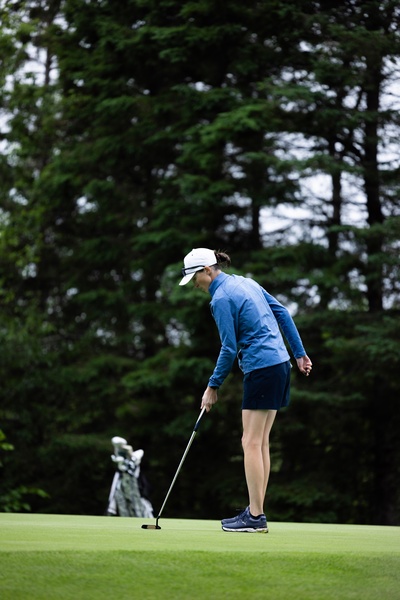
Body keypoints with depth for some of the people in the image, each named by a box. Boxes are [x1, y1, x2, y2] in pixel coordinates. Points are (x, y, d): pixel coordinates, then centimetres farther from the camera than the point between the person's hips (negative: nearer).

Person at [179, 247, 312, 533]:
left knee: (251, 443, -6)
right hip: (279, 363, 9)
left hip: (261, 368, -9)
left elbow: (229, 349, -12)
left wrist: (213, 386, -2)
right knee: (261, 442, 10)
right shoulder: (246, 282, 15)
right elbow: (282, 313, 16)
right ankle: (256, 512, 11)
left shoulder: (221, 299, -11)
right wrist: (299, 353, 18)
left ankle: (255, 517, -7)